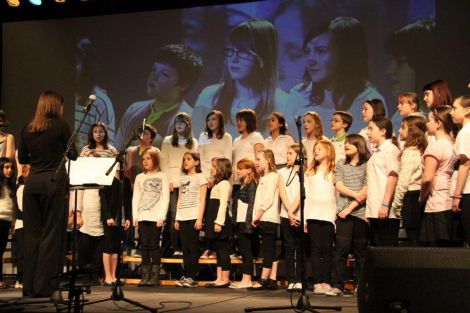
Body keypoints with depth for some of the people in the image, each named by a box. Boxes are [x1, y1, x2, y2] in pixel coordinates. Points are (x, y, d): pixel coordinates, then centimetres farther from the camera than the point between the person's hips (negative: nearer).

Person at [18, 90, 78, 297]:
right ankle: (44, 286, -1)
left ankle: (29, 285, 12)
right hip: (54, 181, -4)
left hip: (32, 182, 4)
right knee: (51, 233, 0)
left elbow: (22, 159, 14)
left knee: (32, 233, 9)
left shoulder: (27, 130, 9)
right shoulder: (60, 126, -3)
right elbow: (73, 155, 4)